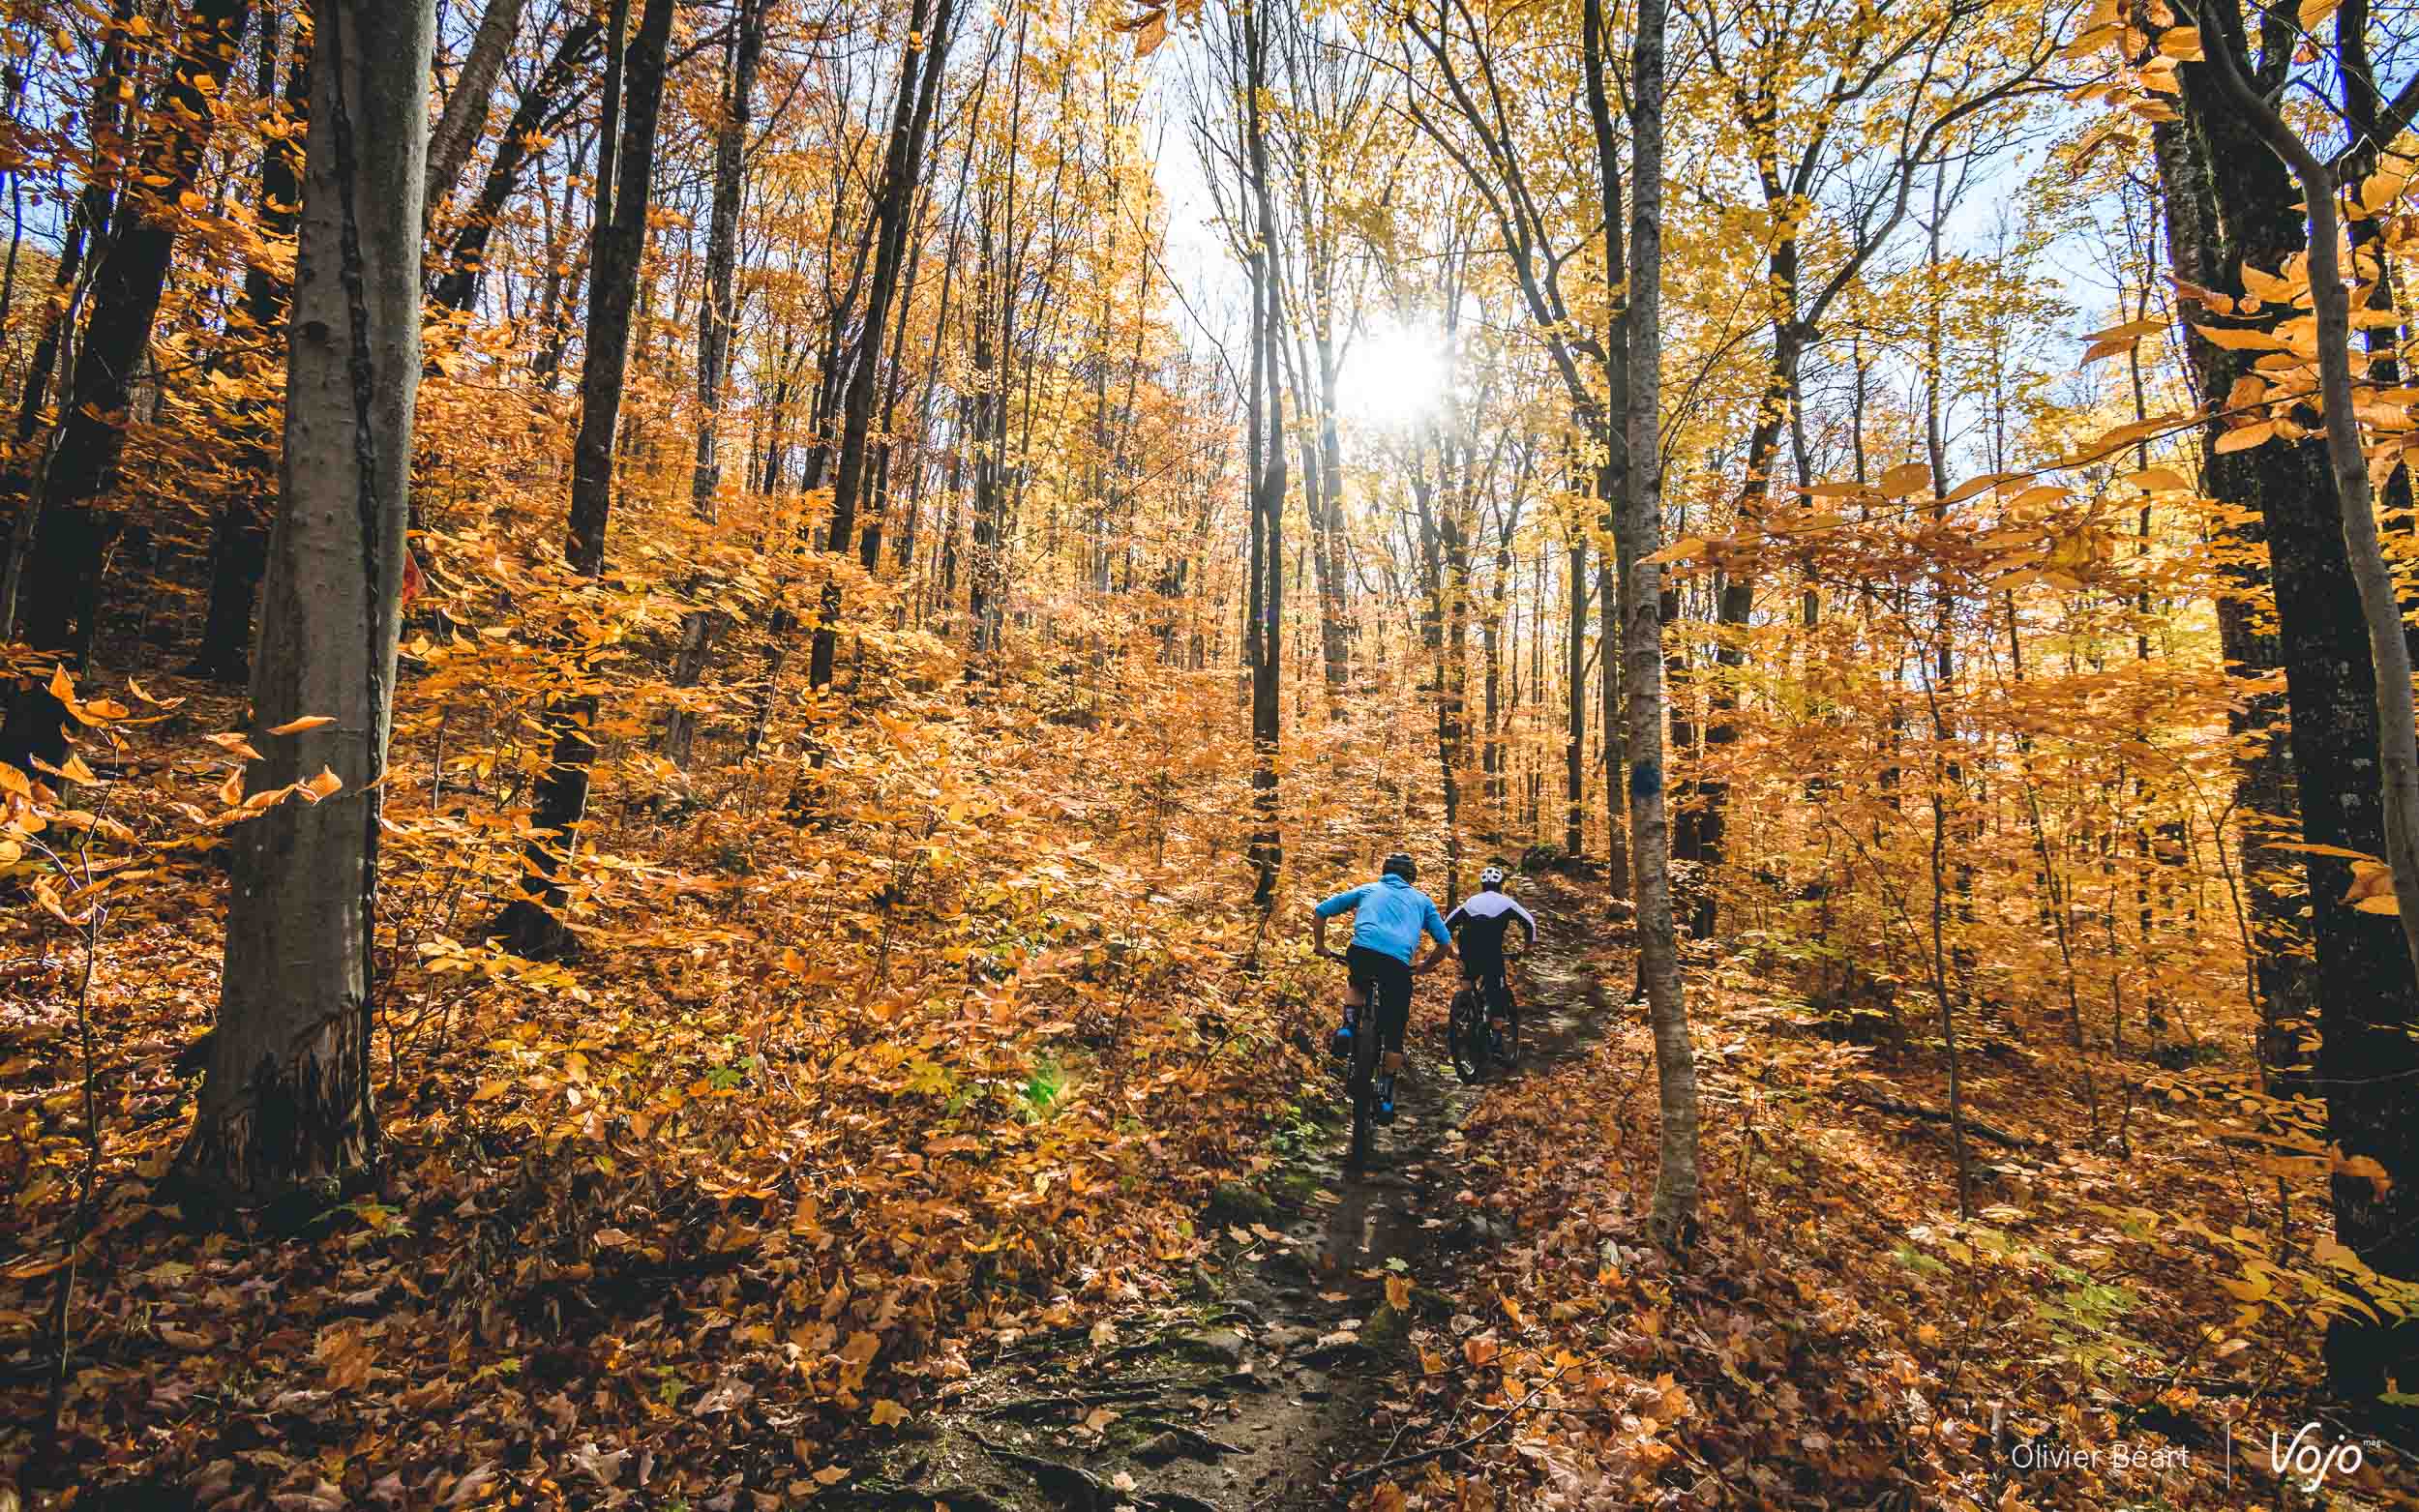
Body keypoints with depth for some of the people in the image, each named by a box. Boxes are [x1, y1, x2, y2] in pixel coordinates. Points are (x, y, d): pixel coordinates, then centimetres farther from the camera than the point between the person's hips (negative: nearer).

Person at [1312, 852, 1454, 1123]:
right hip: (1398, 963, -1)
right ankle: (1386, 1096, 12)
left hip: (1361, 952, 1)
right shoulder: (1422, 900, 28)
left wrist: (1320, 945, 32)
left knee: (1359, 985, 36)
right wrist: (1422, 967, 34)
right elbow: (1445, 943, 22)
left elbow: (1319, 911, 23)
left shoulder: (1367, 889, 28)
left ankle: (1348, 1025, 12)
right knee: (1393, 1032, 13)